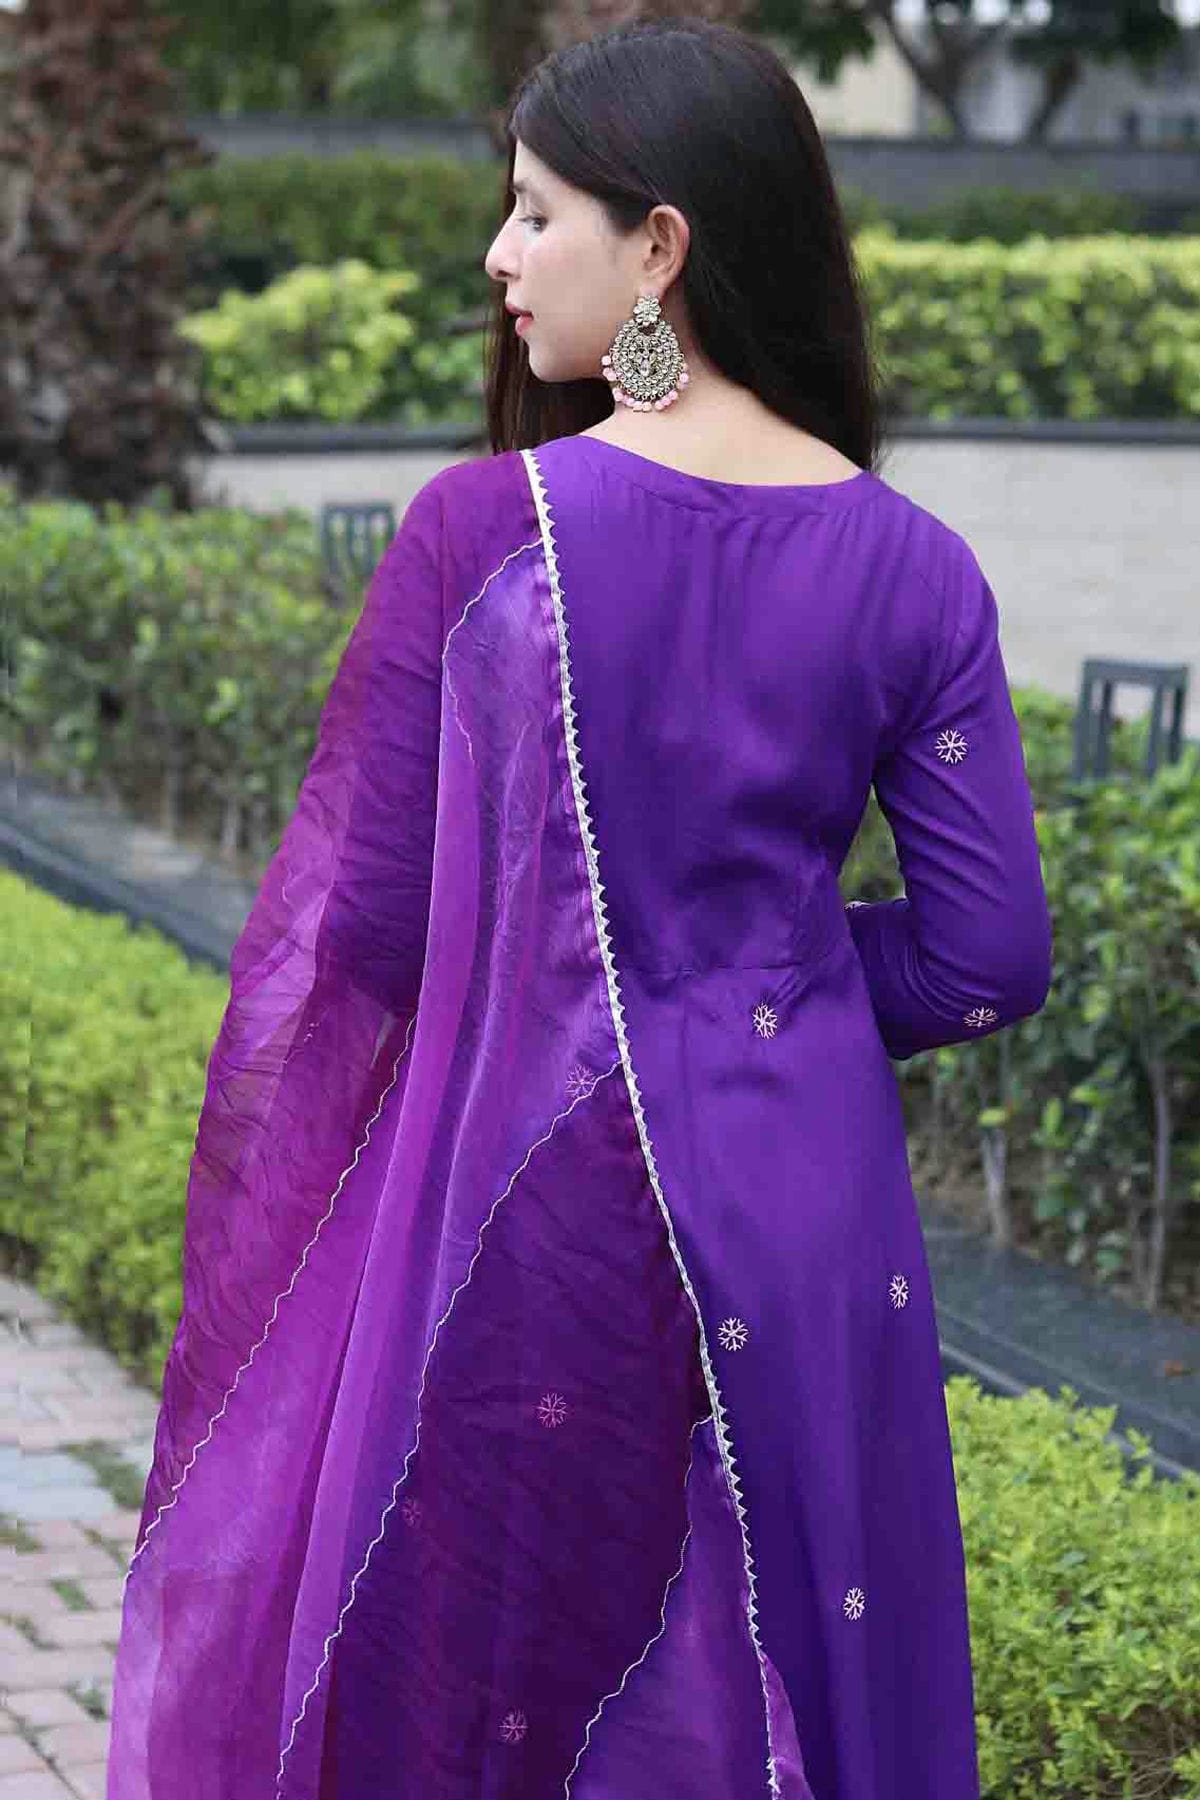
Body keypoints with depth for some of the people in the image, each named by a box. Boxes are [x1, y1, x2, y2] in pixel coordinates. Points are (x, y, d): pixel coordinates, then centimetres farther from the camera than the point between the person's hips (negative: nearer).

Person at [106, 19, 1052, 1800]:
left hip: (533, 1196, -3)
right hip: (808, 1224, 3)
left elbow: (357, 920, -8)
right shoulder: (910, 568, -3)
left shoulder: (482, 531, -12)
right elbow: (990, 956, -2)